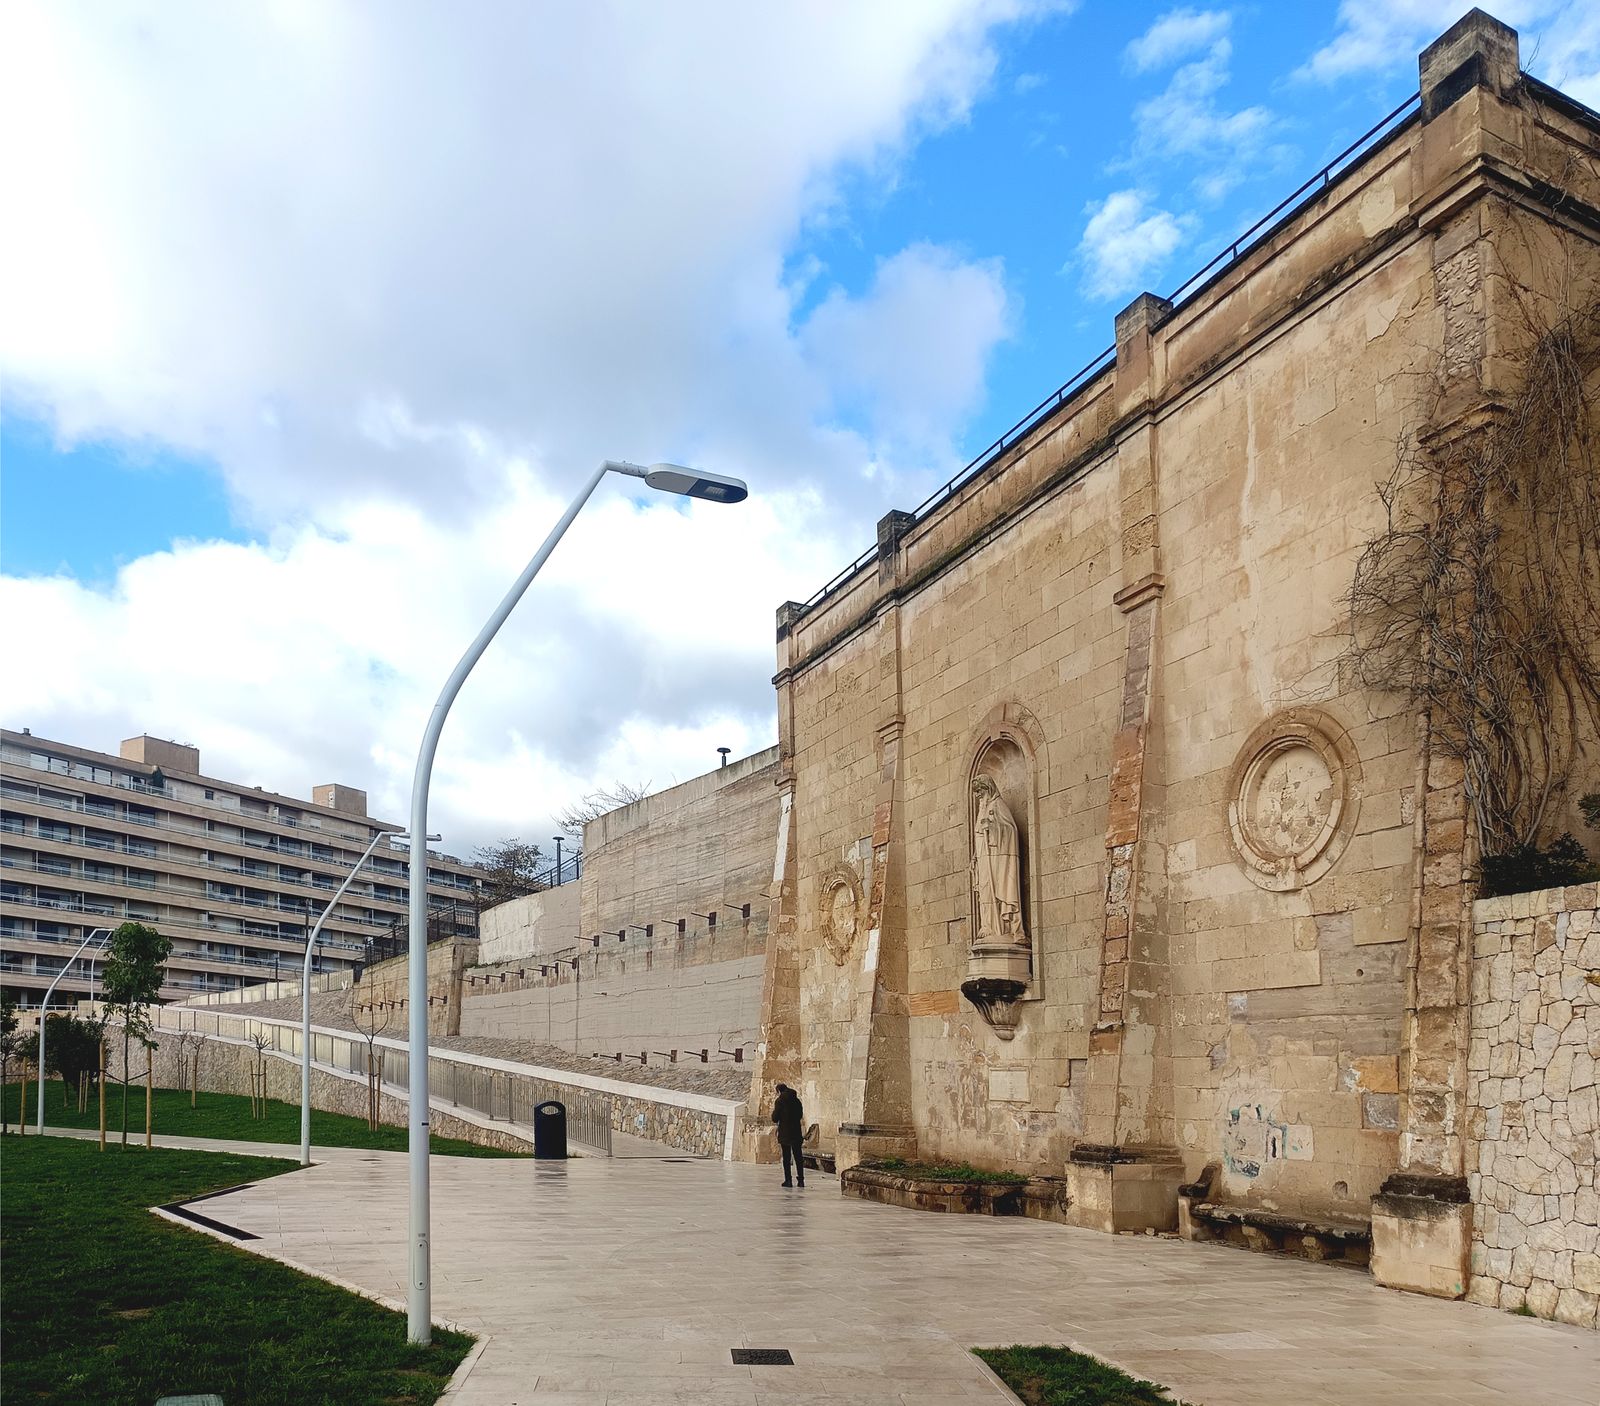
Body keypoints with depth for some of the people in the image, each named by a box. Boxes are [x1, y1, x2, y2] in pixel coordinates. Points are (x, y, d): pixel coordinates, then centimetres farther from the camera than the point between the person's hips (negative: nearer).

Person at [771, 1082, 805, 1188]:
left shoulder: (779, 1101, -8)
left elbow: (775, 1119, -7)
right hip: (796, 1132, 4)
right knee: (798, 1156, 9)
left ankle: (788, 1180, 1)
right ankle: (801, 1179, 6)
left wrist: (773, 1110, 9)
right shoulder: (797, 1100, 5)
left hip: (784, 1133, -4)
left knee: (786, 1157, 3)